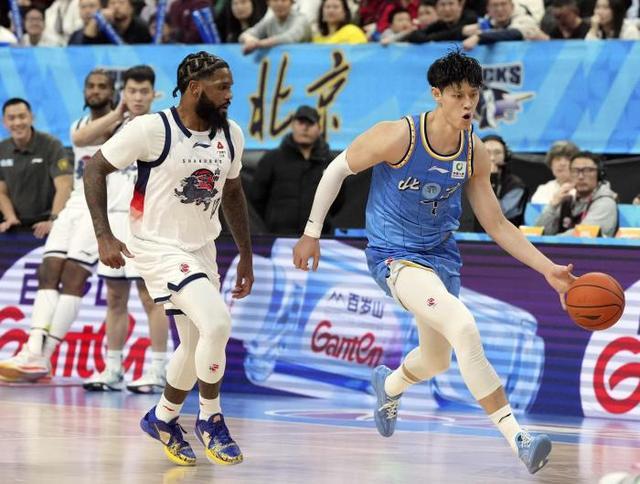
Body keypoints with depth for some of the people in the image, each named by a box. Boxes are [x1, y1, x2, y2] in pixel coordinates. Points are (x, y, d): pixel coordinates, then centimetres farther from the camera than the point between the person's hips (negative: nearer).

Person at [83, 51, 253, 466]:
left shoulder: (231, 135, -1)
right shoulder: (152, 129, -19)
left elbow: (232, 193, 15)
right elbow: (95, 170, -10)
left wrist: (246, 257, 15)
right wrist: (104, 236, -17)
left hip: (202, 249, 7)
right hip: (159, 247, -7)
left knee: (197, 344, 15)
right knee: (217, 322, -22)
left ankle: (163, 419, 39)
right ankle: (211, 420, -4)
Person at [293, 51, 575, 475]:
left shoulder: (475, 154, -5)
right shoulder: (399, 137, -21)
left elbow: (497, 225, 3)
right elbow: (338, 169, -7)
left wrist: (549, 270, -5)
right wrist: (312, 233, -4)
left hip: (441, 253, 7)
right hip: (394, 256, -7)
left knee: (437, 360, 21)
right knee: (464, 327, -29)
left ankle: (389, 385, 58)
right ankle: (516, 438, -30)